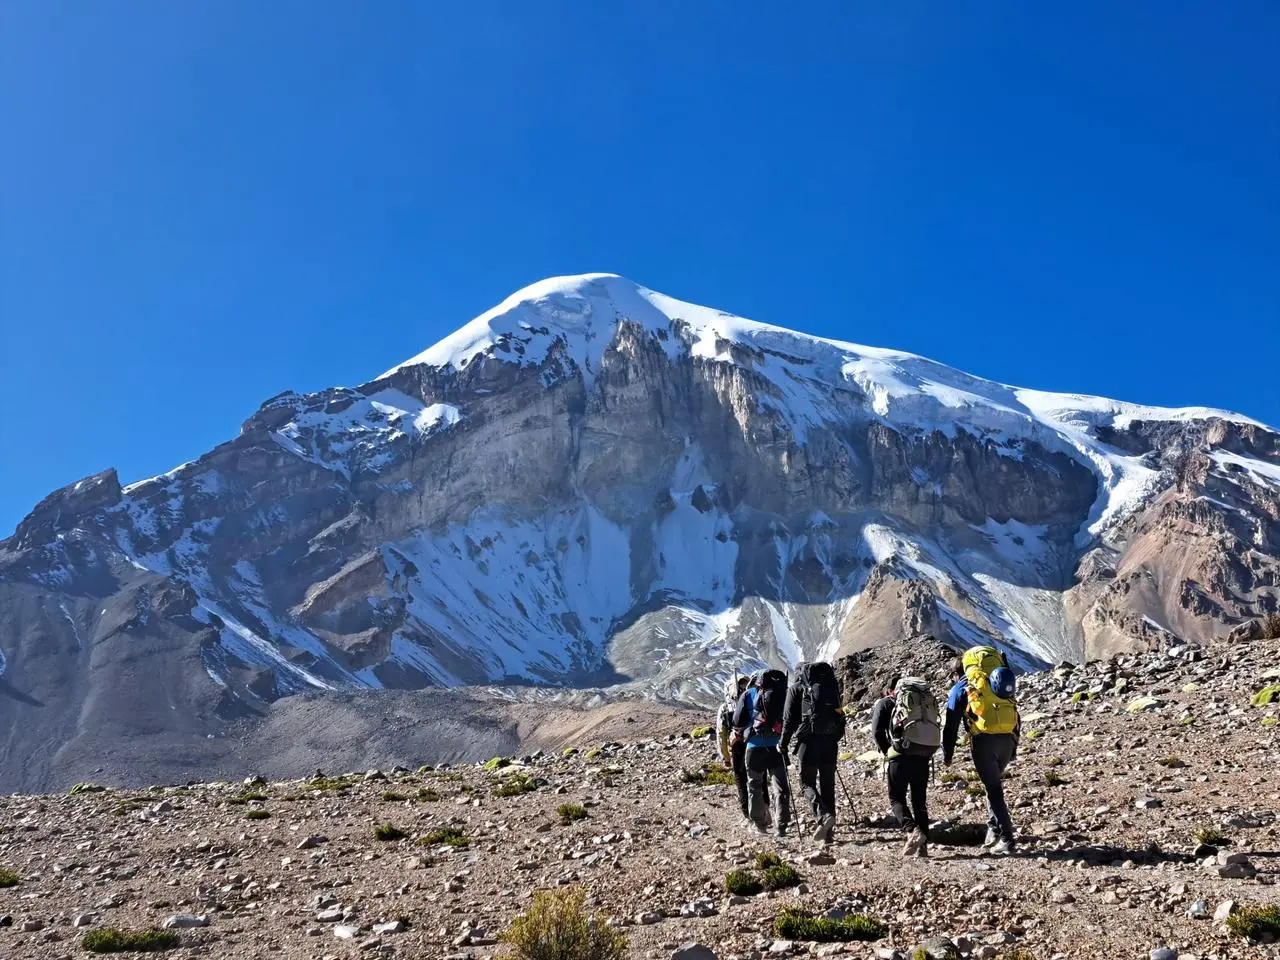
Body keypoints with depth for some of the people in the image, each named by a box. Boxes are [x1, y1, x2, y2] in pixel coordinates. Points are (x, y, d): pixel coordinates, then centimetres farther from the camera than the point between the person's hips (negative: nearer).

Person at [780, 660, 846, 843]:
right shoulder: (830, 684, 18)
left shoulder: (796, 687, 6)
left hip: (809, 739, -4)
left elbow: (789, 719, 1)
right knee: (827, 783, 9)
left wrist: (784, 744, 7)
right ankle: (827, 833, 9)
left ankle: (823, 816, -21)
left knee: (807, 781, 5)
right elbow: (839, 711, 18)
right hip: (831, 739, 4)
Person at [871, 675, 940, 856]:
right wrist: (927, 753, 16)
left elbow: (877, 732, -1)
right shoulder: (928, 700, 23)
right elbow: (935, 730, 14)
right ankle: (922, 846, 6)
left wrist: (888, 752, 9)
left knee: (896, 798, 5)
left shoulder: (884, 703, 11)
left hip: (901, 755, -4)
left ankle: (912, 831, -19)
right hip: (924, 755, 4)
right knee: (920, 800, 12)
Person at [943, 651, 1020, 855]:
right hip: (1007, 739, 5)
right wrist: (1013, 747, 25)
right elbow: (1014, 715, 22)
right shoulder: (999, 684, 24)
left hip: (983, 740, -5)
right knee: (994, 784, 21)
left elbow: (951, 725, 4)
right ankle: (994, 829, 17)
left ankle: (1006, 838, -3)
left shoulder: (960, 688, 9)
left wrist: (947, 754, 11)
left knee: (993, 788, 0)